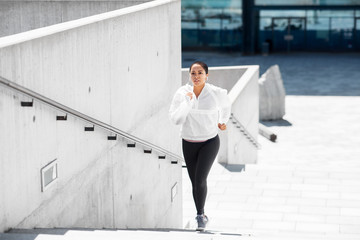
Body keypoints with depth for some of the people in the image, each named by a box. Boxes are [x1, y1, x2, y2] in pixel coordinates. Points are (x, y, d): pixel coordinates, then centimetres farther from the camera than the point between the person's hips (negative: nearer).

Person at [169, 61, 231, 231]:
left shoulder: (216, 93, -12)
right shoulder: (182, 93, -11)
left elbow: (225, 104, 13)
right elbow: (175, 119, -18)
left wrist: (223, 121, 11)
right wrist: (187, 102, -26)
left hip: (210, 142, -2)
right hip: (189, 143, 2)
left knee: (200, 179, -18)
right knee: (195, 183, 10)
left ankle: (200, 214, 3)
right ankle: (202, 216, 29)